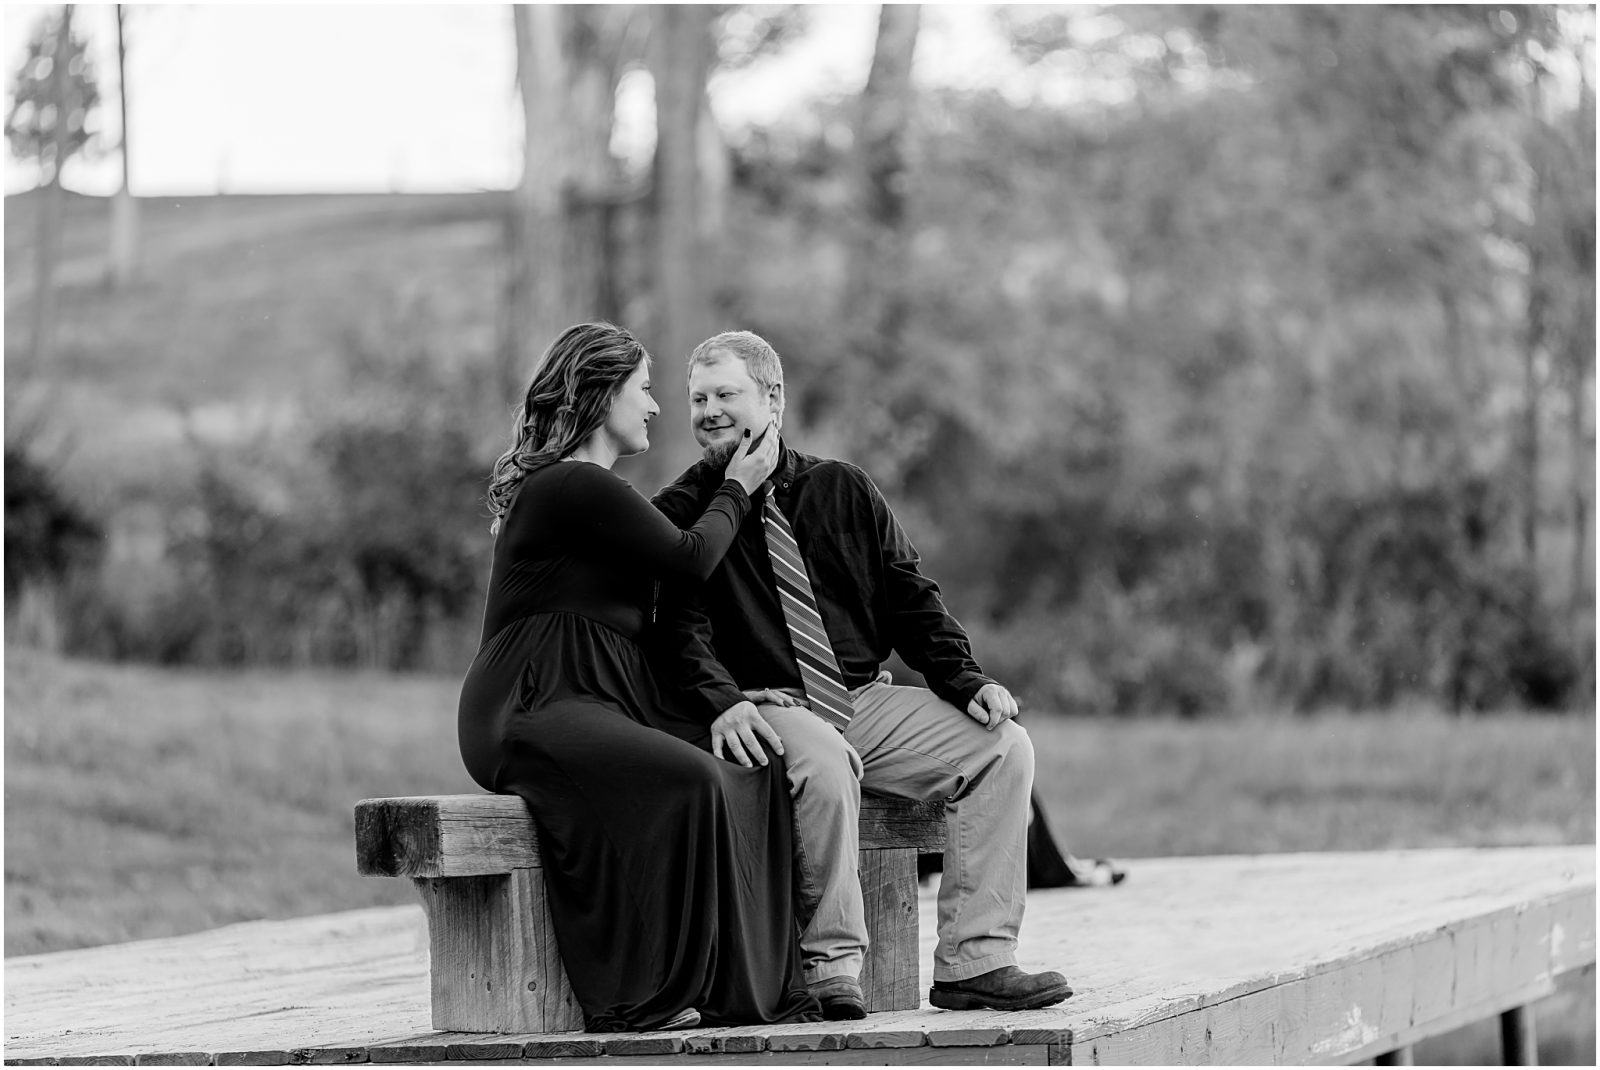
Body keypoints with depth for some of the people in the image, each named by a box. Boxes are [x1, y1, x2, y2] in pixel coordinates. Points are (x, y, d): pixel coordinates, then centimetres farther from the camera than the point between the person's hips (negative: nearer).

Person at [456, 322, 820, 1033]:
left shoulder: (581, 488, 24)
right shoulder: (575, 487, -10)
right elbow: (691, 559, -5)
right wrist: (737, 487, 9)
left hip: (589, 705, 10)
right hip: (529, 711, -10)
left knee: (756, 781, -6)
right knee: (689, 781, -32)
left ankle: (754, 989, -10)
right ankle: (635, 999, -25)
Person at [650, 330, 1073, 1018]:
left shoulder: (840, 489, 14)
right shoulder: (680, 514, 4)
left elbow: (908, 598, 13)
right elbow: (680, 626, -8)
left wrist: (966, 681, -3)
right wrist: (721, 702, -28)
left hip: (863, 699, 5)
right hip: (765, 710, -5)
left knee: (1003, 747, -13)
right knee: (824, 761, -38)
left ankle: (972, 961, -15)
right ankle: (832, 963, -26)